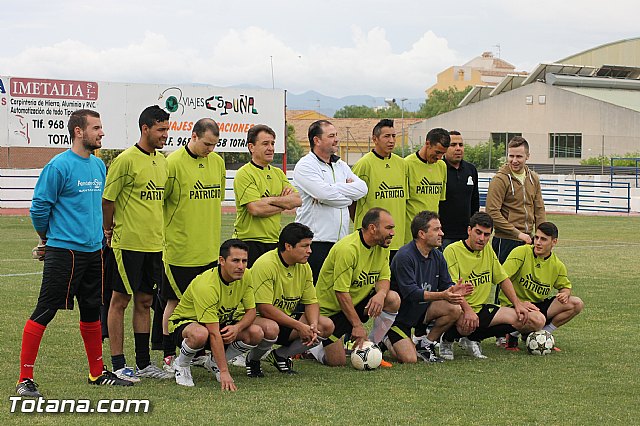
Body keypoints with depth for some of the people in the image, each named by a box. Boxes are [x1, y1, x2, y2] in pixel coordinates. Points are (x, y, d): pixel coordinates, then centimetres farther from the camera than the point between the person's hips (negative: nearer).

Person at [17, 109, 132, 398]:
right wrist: (48, 239, 4)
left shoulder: (99, 165, 11)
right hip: (64, 252, -7)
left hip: (93, 251, 8)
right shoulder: (59, 166, -12)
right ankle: (25, 379, -3)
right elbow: (39, 207, -9)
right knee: (44, 313, -6)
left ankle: (97, 372, 28)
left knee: (92, 312, 16)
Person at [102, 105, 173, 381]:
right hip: (128, 243, -7)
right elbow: (107, 200, -10)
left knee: (144, 301, 12)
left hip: (154, 243, 7)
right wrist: (110, 231, -1)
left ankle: (144, 363, 19)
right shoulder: (126, 160, -12)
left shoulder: (162, 161, 12)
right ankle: (118, 365, 5)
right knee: (120, 300, 1)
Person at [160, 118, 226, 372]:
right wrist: (163, 236, -6)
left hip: (209, 249, 6)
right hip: (179, 248, -6)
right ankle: (169, 356, 9)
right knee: (175, 302, 1)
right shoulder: (173, 162, -11)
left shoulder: (217, 162, 10)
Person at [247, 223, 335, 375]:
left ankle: (280, 355, 5)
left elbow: (311, 302, 6)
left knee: (326, 326, -9)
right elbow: (264, 308, -27)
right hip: (258, 319, -7)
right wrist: (299, 326, -28)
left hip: (287, 318, 8)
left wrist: (313, 326, -17)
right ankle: (252, 359, -7)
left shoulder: (303, 267, 1)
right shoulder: (266, 265, -22)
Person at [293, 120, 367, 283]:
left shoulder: (341, 165, 19)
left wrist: (332, 189, -7)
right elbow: (325, 194, -17)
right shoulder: (305, 166, -4)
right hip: (316, 243, -7)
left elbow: (362, 188, 4)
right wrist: (348, 197, 1)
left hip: (341, 241, 7)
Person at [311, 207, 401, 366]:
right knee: (338, 362, -14)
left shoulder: (382, 246, -1)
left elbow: (384, 278, 1)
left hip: (359, 302, 7)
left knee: (393, 299, -19)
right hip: (330, 309, -7)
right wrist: (357, 325, -27)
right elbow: (341, 291, -26)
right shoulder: (347, 249, -26)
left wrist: (381, 294, -25)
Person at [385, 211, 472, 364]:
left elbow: (445, 285, 3)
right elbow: (411, 293, -28)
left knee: (455, 309, -17)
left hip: (421, 311, 7)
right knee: (410, 359, -20)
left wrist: (453, 290, -23)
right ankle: (388, 340, 13)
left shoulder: (437, 256, 3)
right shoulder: (404, 256, -22)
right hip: (398, 316, -7)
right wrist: (441, 295, -39)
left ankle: (425, 345, 1)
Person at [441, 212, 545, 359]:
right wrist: (467, 310, -34)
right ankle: (447, 340, -3)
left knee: (537, 320, -5)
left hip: (482, 309, 8)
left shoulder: (488, 250, 13)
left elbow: (503, 279, 20)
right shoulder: (452, 251, -10)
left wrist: (517, 303, 7)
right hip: (460, 310, -8)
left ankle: (473, 338, 4)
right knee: (467, 324, -45)